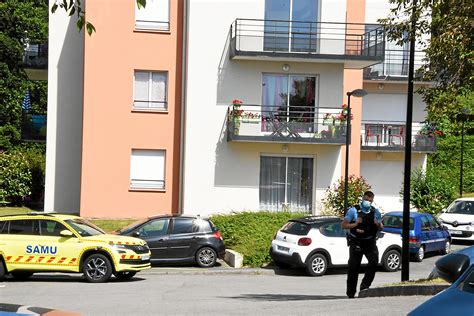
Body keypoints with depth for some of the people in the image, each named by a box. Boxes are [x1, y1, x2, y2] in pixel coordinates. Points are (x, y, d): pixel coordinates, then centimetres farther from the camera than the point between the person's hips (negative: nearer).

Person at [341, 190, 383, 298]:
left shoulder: (375, 212, 8)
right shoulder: (353, 210, -2)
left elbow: (381, 228, 14)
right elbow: (344, 225, -4)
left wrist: (378, 225, -9)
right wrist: (355, 225, -20)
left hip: (370, 242, 2)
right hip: (356, 242, -2)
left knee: (374, 262, -17)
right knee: (353, 267, 2)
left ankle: (365, 286, -5)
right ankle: (351, 292, 11)